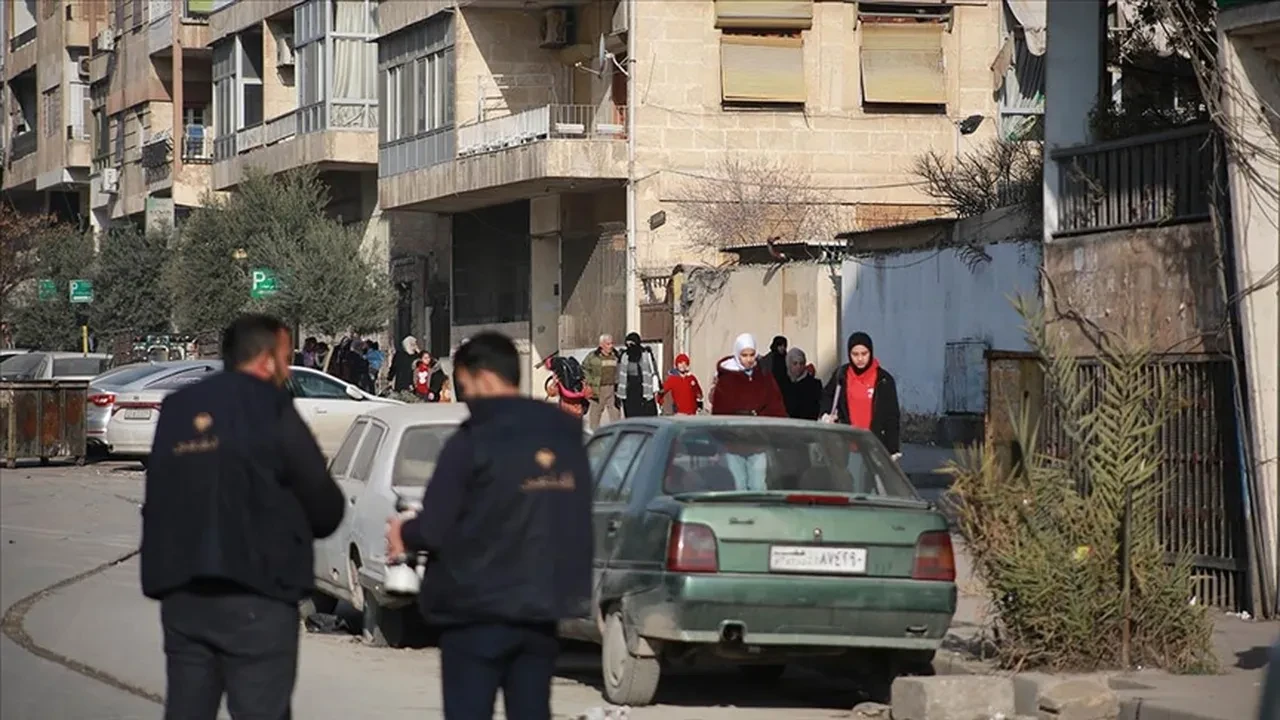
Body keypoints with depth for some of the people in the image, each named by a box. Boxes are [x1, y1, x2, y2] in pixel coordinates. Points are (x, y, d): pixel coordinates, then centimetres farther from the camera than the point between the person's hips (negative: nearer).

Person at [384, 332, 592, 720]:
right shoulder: (565, 438, 7)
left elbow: (434, 529, -13)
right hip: (541, 611, 6)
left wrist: (403, 533, 7)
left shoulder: (473, 441, -12)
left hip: (478, 613, -6)